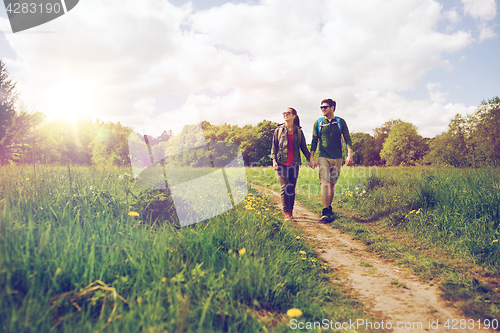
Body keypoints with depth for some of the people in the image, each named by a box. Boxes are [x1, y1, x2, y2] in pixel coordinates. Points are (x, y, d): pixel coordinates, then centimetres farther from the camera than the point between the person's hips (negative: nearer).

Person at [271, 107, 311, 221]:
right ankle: (286, 213, -9)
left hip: (294, 164, 2)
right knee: (285, 187, -12)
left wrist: (309, 159, 4)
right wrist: (274, 160, -5)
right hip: (281, 163, -2)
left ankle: (291, 211, 19)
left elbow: (303, 147, 14)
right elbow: (274, 146, 7)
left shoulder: (298, 131, 11)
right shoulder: (279, 130, 8)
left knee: (292, 188, 6)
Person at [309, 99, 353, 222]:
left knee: (332, 184, 7)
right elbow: (314, 141, 8)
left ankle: (329, 207, 23)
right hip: (323, 157, -1)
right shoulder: (318, 123, 8)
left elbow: (347, 139, 4)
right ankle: (325, 211, -15)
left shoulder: (340, 122, 7)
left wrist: (350, 154, -9)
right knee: (325, 183, -13)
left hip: (337, 158, 1)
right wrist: (311, 158, 1)